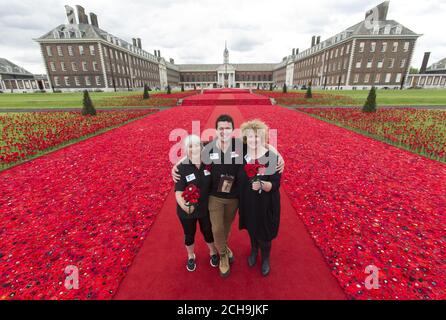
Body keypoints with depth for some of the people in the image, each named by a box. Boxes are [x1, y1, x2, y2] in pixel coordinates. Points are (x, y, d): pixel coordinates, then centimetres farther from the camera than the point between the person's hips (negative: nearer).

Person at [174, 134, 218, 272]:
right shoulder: (181, 168, -21)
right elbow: (178, 192, -24)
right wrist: (184, 206, -41)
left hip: (206, 208, 2)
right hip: (187, 210, -1)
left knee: (208, 232, 24)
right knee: (189, 235, 23)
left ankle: (213, 253, 54)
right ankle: (190, 256, 53)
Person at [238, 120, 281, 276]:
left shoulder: (271, 157, -20)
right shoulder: (242, 154, -8)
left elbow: (275, 184, -23)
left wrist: (262, 184, -40)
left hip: (265, 204, -3)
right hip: (247, 202, 4)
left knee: (264, 232, 15)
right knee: (251, 229, 25)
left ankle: (265, 258, 47)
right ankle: (254, 251, 56)